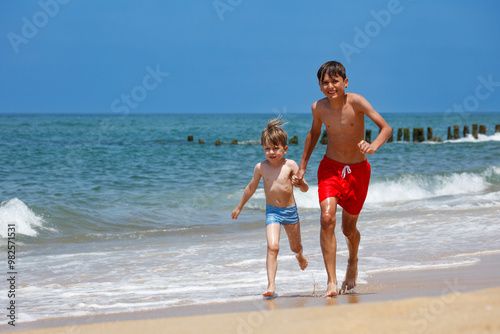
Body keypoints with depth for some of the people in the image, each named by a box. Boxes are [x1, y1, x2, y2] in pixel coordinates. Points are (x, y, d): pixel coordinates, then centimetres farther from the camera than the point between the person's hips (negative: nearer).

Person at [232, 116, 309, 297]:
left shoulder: (290, 165, -9)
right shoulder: (261, 167, -5)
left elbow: (305, 188, -5)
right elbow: (251, 188, 12)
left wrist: (300, 183, -29)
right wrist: (239, 207, 20)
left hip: (290, 210, 1)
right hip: (272, 211, -1)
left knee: (295, 246, 19)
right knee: (272, 246, -19)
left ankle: (300, 256, 58)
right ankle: (271, 286, -22)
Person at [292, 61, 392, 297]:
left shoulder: (356, 102, -18)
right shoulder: (319, 108, -7)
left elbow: (386, 128, -22)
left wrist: (373, 147, -43)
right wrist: (302, 168, 16)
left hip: (357, 170, -1)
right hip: (330, 168, 1)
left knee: (349, 228, 9)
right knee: (327, 218, -21)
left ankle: (353, 263, 45)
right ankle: (332, 282, -21)